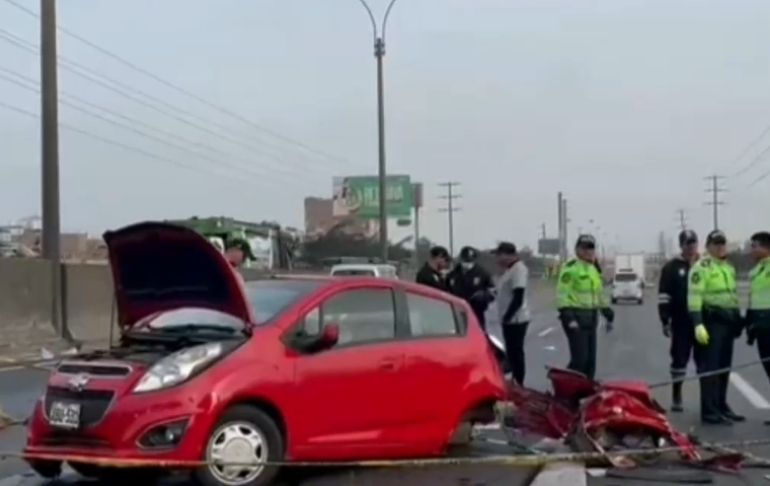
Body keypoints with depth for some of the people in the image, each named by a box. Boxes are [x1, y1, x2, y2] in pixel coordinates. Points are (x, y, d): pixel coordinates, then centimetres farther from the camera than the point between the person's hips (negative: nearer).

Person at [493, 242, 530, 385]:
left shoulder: (518, 269, -17)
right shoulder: (509, 269, 14)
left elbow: (518, 298, -22)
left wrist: (506, 316, -18)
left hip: (516, 319, -10)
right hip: (510, 320, 10)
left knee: (515, 353, -5)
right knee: (512, 353, 14)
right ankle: (515, 383, 21)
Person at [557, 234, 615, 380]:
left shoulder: (594, 270, 18)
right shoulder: (571, 268, -9)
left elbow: (601, 295, 27)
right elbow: (562, 295, -15)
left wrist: (609, 315, 23)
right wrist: (568, 317, -23)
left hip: (591, 318, 9)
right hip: (576, 318, -8)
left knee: (590, 359, 11)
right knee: (579, 358, -13)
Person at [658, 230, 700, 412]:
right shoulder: (672, 267, 0)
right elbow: (664, 296, -3)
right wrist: (665, 321, -9)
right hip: (681, 322, -2)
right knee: (680, 358, 3)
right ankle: (676, 397, 12)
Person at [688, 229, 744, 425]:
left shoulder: (729, 267, 19)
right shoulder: (701, 267, -10)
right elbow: (694, 297, -18)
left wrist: (738, 320, 24)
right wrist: (698, 323, -26)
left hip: (728, 321, 9)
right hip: (712, 321, -8)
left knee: (724, 367, 14)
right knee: (710, 367, -9)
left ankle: (721, 406, 23)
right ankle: (709, 411, -8)